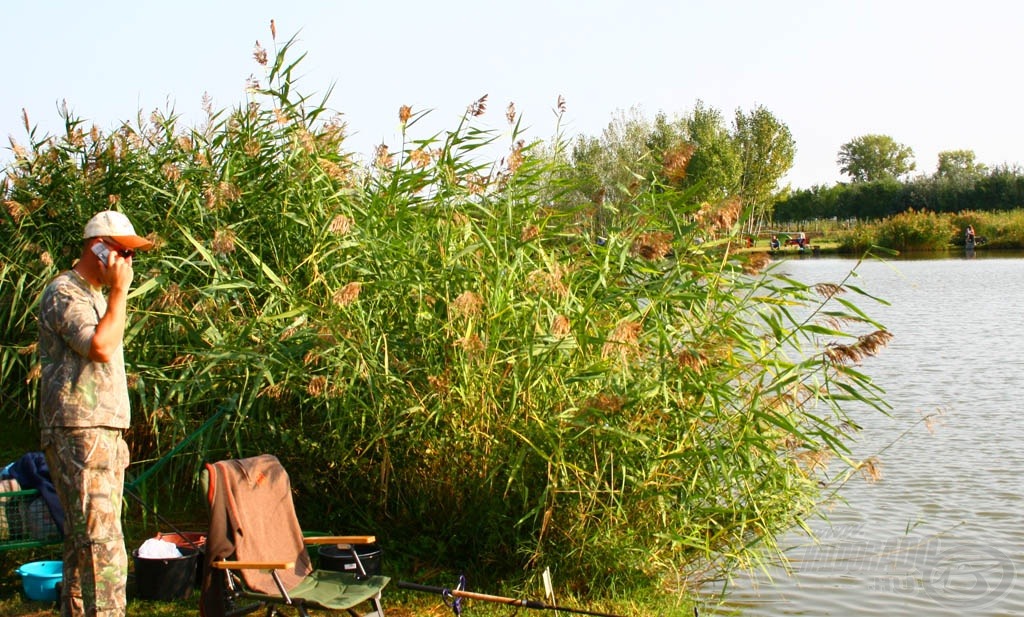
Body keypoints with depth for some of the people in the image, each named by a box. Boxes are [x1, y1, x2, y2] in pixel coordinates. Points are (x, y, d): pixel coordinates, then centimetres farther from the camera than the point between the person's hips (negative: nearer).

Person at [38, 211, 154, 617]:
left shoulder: (95, 296, 23)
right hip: (78, 433, -10)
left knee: (83, 539, 11)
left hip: (104, 432, 10)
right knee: (101, 542, -15)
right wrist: (119, 291, -15)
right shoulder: (64, 293, -8)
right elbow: (101, 347, -22)